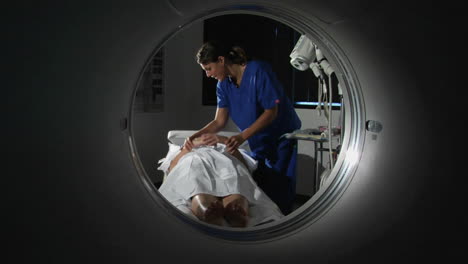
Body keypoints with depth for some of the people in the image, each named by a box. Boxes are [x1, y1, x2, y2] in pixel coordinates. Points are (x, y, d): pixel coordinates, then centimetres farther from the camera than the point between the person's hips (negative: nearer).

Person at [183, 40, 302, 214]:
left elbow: (271, 112, -23)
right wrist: (195, 136, -17)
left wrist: (242, 137, -31)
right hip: (257, 141, 6)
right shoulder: (223, 85, -1)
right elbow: (219, 121, -1)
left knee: (278, 190, -6)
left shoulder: (258, 70, -22)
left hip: (281, 136, -6)